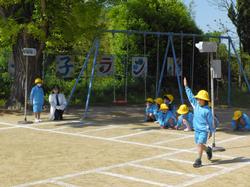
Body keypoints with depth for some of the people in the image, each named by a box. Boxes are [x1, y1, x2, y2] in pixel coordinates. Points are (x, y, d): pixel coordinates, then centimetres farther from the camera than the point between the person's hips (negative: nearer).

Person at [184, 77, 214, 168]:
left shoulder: (207, 110, -13)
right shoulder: (196, 105, 2)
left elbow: (210, 121, -7)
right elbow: (190, 96, 4)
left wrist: (211, 131, -2)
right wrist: (186, 86, 2)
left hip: (204, 130, -6)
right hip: (196, 130, 7)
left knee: (200, 144, -14)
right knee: (199, 145, 16)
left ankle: (198, 160, -9)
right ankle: (208, 150, 45)